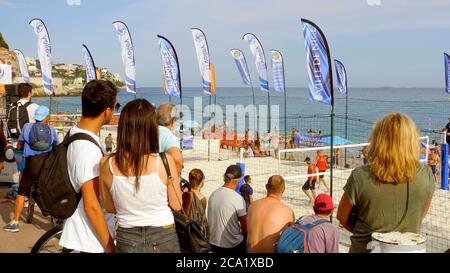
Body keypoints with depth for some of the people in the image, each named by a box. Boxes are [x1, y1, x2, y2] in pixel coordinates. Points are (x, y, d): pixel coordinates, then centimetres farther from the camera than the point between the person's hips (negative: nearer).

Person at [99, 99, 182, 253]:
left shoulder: (107, 165, -11)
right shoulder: (164, 161, -18)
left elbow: (111, 208, 2)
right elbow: (176, 205, -6)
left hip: (127, 241, 1)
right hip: (163, 239, -1)